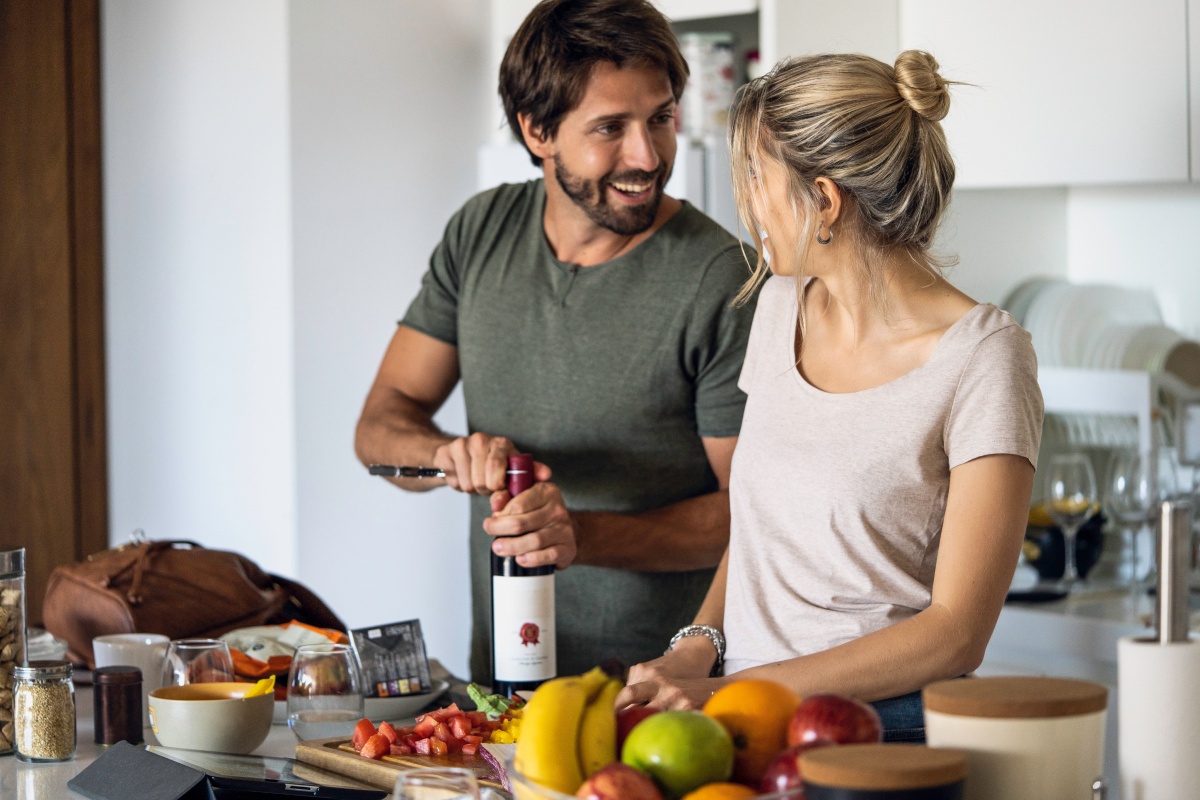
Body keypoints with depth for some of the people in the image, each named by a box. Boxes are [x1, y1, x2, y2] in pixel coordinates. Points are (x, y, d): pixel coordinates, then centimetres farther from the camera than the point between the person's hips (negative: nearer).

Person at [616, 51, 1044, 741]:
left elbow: (955, 635, -13)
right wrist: (698, 646, 2)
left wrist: (730, 694, -17)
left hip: (889, 730, -5)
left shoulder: (984, 358, -10)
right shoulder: (782, 304, 10)